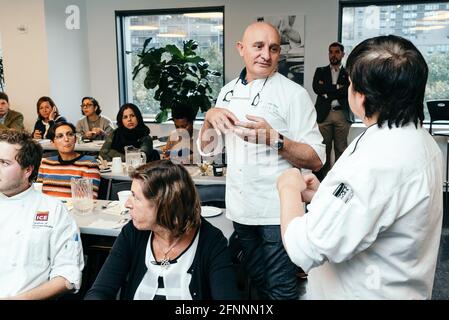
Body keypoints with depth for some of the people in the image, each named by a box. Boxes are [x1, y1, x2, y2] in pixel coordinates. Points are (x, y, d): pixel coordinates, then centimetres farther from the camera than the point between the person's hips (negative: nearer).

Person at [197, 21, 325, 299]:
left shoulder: (293, 94, -10)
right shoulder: (228, 92, 7)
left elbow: (316, 160, -14)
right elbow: (207, 149, 11)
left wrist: (274, 139, -28)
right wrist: (210, 118, -9)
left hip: (277, 211, -5)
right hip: (240, 208, 5)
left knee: (280, 289, 7)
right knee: (257, 282, 21)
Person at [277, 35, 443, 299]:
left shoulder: (373, 163, -32)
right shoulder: (420, 139, -1)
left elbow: (305, 250, -30)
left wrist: (289, 189, -14)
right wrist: (324, 195, 2)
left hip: (366, 292, -8)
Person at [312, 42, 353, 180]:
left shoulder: (349, 73, 12)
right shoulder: (320, 71, 16)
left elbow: (348, 91, -4)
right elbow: (316, 88, -1)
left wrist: (327, 92, -5)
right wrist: (337, 88, -5)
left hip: (342, 115, 0)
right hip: (324, 114, 1)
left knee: (341, 149, 0)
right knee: (323, 149, -2)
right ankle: (321, 178, 2)